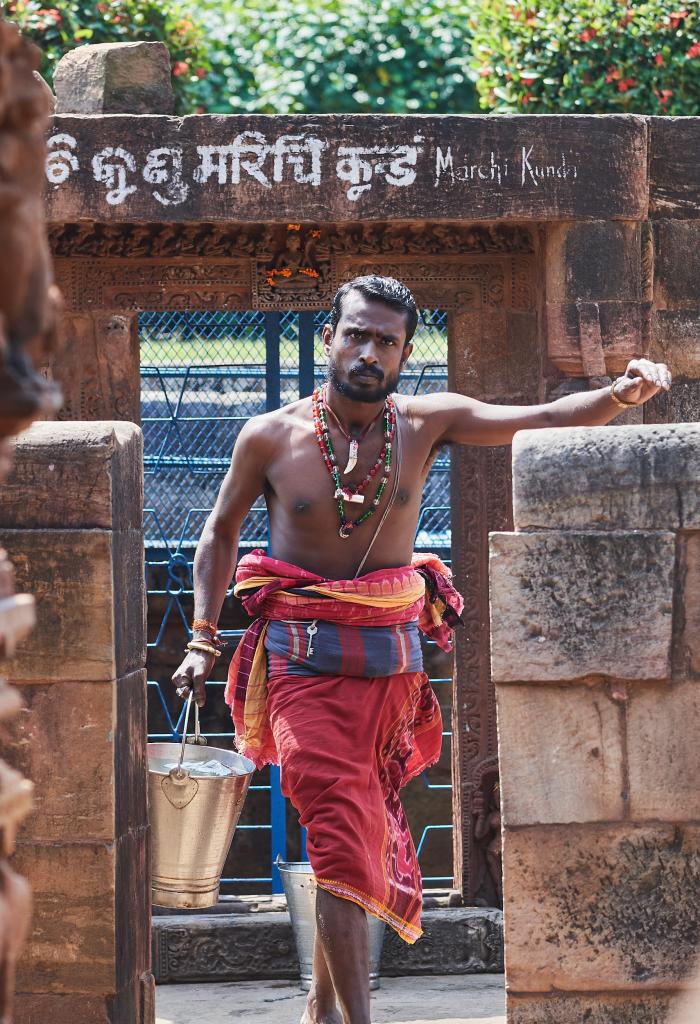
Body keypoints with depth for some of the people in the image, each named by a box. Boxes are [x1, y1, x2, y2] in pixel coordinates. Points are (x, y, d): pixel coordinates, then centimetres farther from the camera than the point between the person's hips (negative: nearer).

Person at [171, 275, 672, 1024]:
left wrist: (621, 396, -21)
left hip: (391, 658, 3)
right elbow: (221, 532, 11)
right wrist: (203, 640, 5)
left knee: (353, 837, 11)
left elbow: (545, 420, -3)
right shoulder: (270, 437, -2)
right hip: (303, 659, -3)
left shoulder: (426, 423, 2)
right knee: (342, 836, -14)